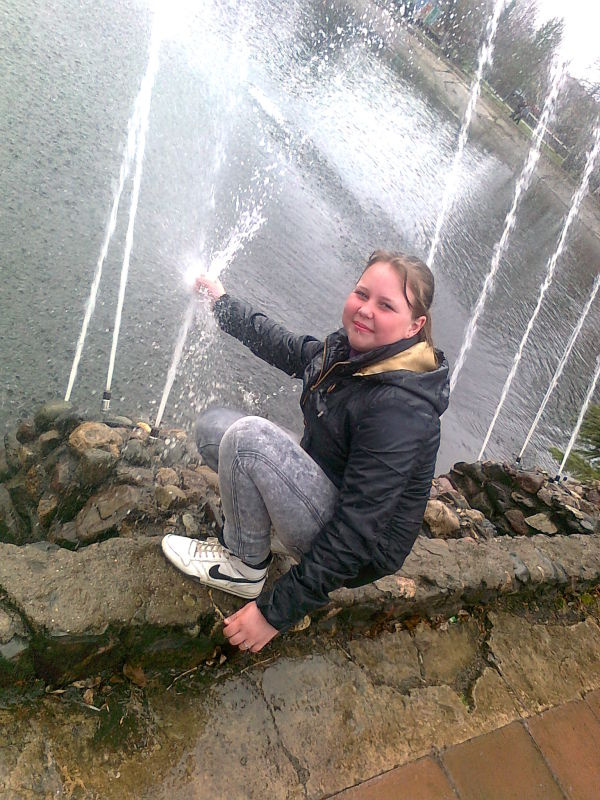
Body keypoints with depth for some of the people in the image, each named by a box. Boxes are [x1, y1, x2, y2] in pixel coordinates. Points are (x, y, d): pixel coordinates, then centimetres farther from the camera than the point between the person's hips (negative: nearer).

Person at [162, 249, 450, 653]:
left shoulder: (400, 406, -30)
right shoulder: (346, 348, -5)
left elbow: (357, 533, -29)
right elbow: (289, 349, 17)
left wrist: (277, 612, -24)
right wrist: (224, 303, 27)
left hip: (360, 556, -8)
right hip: (326, 486, 9)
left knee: (249, 435, -27)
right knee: (213, 425, 8)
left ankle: (245, 568, -6)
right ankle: (240, 546, 6)